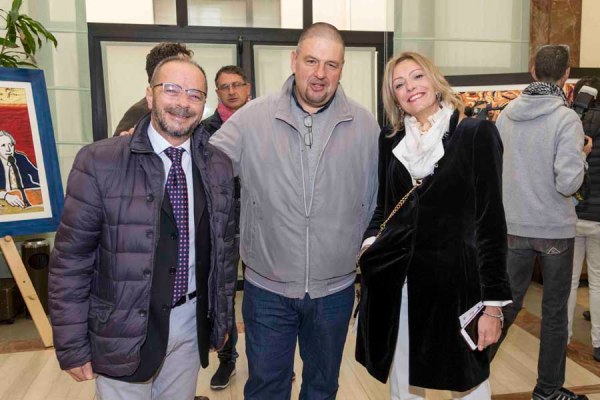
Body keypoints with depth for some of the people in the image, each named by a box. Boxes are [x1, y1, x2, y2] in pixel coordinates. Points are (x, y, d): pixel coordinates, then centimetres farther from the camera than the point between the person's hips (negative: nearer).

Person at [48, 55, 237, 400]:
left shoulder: (219, 166, -1)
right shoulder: (99, 162, -13)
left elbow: (225, 248, 6)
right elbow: (70, 259, -9)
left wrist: (223, 318, 11)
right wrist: (72, 347, -6)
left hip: (192, 324, 4)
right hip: (124, 332, -3)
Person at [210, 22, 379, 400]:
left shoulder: (365, 125, -4)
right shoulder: (252, 118, -10)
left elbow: (375, 198, 5)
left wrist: (357, 250, 8)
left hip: (336, 288, 2)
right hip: (267, 287, -1)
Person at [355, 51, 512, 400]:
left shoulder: (477, 134, -3)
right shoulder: (389, 140, 9)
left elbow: (491, 220, -6)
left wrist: (493, 302, -8)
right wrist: (370, 240, -3)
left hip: (454, 282, -3)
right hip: (393, 283, 4)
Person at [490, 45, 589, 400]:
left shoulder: (507, 113, 0)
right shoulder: (566, 118, -15)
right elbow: (568, 183, -20)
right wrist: (582, 154, -3)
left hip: (515, 226, 4)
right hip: (555, 229, -4)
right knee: (554, 311, 12)